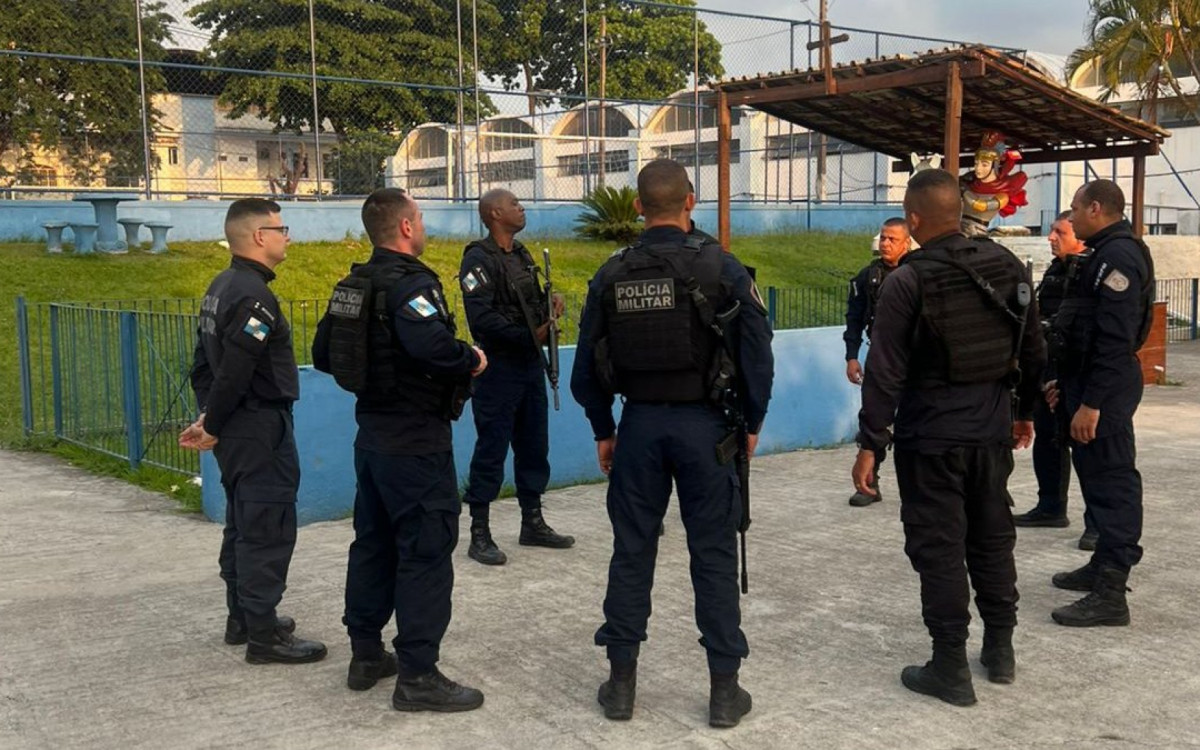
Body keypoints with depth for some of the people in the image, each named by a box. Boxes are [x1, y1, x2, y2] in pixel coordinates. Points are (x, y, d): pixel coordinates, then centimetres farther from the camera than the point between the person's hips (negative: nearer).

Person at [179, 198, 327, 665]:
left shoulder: (221, 287, 11)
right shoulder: (254, 295, -20)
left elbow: (205, 361, 14)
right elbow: (234, 371, -24)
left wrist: (208, 417, 11)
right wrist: (212, 426, -13)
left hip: (235, 428, 10)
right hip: (259, 428, -10)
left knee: (244, 525, 18)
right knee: (268, 530, -4)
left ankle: (242, 618, 28)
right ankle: (263, 635, 1)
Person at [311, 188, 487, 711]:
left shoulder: (352, 286, 9)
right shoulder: (410, 283, -18)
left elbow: (322, 355, 13)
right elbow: (431, 345, -36)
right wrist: (471, 360, -18)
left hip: (372, 432, 9)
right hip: (416, 440, -9)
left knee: (374, 542, 17)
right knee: (426, 551, -3)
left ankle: (366, 654, 28)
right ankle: (417, 676, 2)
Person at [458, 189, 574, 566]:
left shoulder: (521, 254, 14)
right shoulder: (479, 259, -13)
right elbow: (481, 318, -22)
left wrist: (550, 301, 0)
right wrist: (529, 337, -20)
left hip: (531, 364, 8)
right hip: (499, 368, -8)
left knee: (534, 447, 15)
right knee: (491, 452, -2)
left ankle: (533, 524, 27)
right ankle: (480, 536, 6)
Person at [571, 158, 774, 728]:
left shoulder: (611, 275, 0)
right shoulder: (721, 268, -8)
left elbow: (587, 366, 4)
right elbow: (757, 352, -8)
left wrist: (603, 430, 14)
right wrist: (752, 422, 4)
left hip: (639, 424, 2)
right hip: (703, 424, -2)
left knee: (632, 551, 11)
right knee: (714, 554, 6)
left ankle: (622, 682, 18)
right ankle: (724, 689, 12)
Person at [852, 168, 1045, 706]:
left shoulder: (909, 280, -14)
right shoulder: (1008, 267, 3)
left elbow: (885, 371, -15)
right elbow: (1034, 352, 11)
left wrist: (870, 444, -10)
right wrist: (1026, 410, 24)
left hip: (931, 435, -6)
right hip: (992, 428, 6)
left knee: (939, 546, 2)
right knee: (993, 536, 18)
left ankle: (951, 667, 7)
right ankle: (1000, 648, 29)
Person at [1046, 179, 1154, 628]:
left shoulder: (1118, 255, -17)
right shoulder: (1108, 253, 16)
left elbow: (1115, 337, -24)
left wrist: (1091, 402, -25)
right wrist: (1068, 383, 21)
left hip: (1105, 389, -11)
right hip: (1091, 384, 11)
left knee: (1111, 482, -8)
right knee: (1098, 476, 18)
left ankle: (1110, 594, -5)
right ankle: (1103, 567, 31)